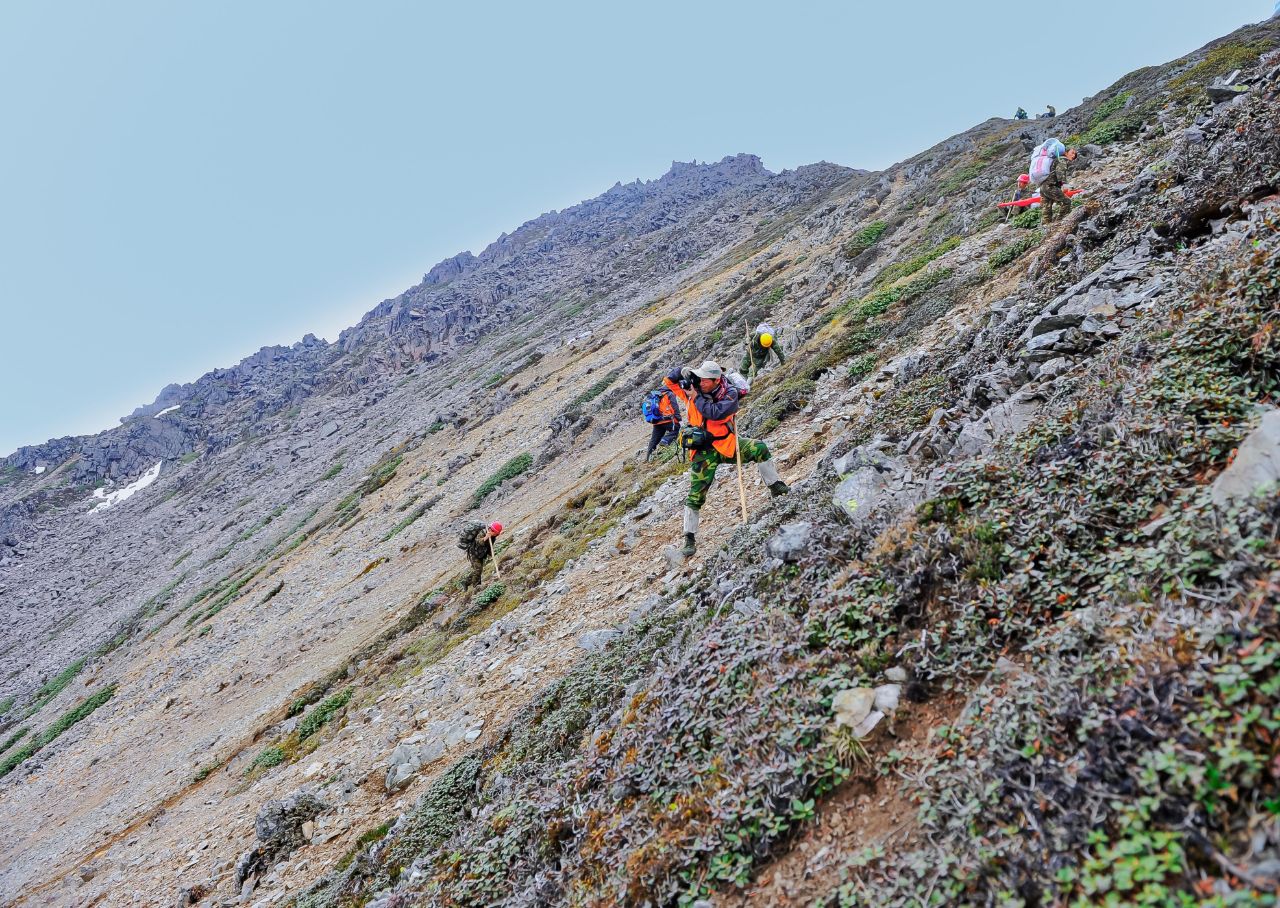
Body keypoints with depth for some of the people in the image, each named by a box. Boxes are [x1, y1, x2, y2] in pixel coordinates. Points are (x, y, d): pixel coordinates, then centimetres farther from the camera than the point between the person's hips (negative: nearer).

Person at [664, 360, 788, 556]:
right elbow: (669, 381, 1)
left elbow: (715, 413, -30)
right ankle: (690, 539, 4)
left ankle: (776, 487, -1)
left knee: (759, 449, -20)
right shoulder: (694, 388, -7)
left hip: (726, 443, 0)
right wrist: (683, 371, -18)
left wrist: (696, 398, -25)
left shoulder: (729, 393, -14)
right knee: (695, 495, -5)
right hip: (704, 450, 0)